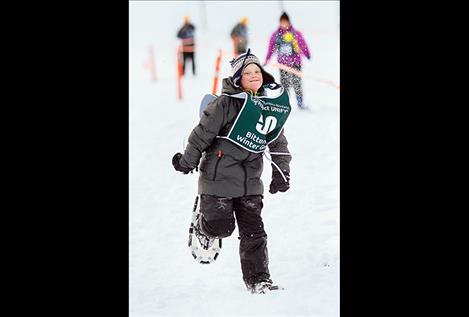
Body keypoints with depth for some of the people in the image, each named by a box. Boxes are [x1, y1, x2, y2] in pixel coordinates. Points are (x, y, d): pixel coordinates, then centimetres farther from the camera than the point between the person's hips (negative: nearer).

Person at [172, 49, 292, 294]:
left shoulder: (271, 104, 6)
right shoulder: (227, 103, -14)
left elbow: (279, 142, 15)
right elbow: (203, 132, -7)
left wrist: (281, 174, 14)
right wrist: (187, 161, 0)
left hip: (250, 180, 5)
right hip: (219, 174, -5)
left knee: (253, 231, 0)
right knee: (221, 226, -3)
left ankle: (258, 280, 6)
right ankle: (202, 230, 32)